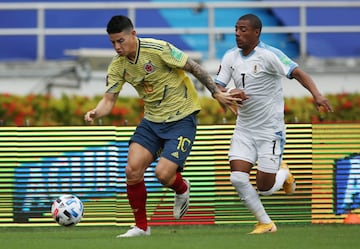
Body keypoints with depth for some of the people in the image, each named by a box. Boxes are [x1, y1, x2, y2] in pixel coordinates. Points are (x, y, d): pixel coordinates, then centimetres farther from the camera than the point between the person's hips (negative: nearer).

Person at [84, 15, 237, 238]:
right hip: (152, 119, 6)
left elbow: (194, 68, -13)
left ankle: (182, 189, 22)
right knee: (132, 170, -10)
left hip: (182, 118, -6)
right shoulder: (118, 66, -3)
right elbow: (109, 99, -2)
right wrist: (95, 113, -24)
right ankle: (141, 226, 7)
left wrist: (217, 93, -12)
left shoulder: (158, 49, -21)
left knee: (163, 173, -17)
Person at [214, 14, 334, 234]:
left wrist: (316, 94, -39)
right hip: (244, 130, 5)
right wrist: (230, 93, -20)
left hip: (270, 131, -5)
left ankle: (283, 173, 32)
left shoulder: (269, 55, -15)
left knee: (265, 187, -4)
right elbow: (217, 87, 4)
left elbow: (297, 73, -23)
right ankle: (265, 223, 7)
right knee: (238, 178, -11)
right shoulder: (230, 57, 3)